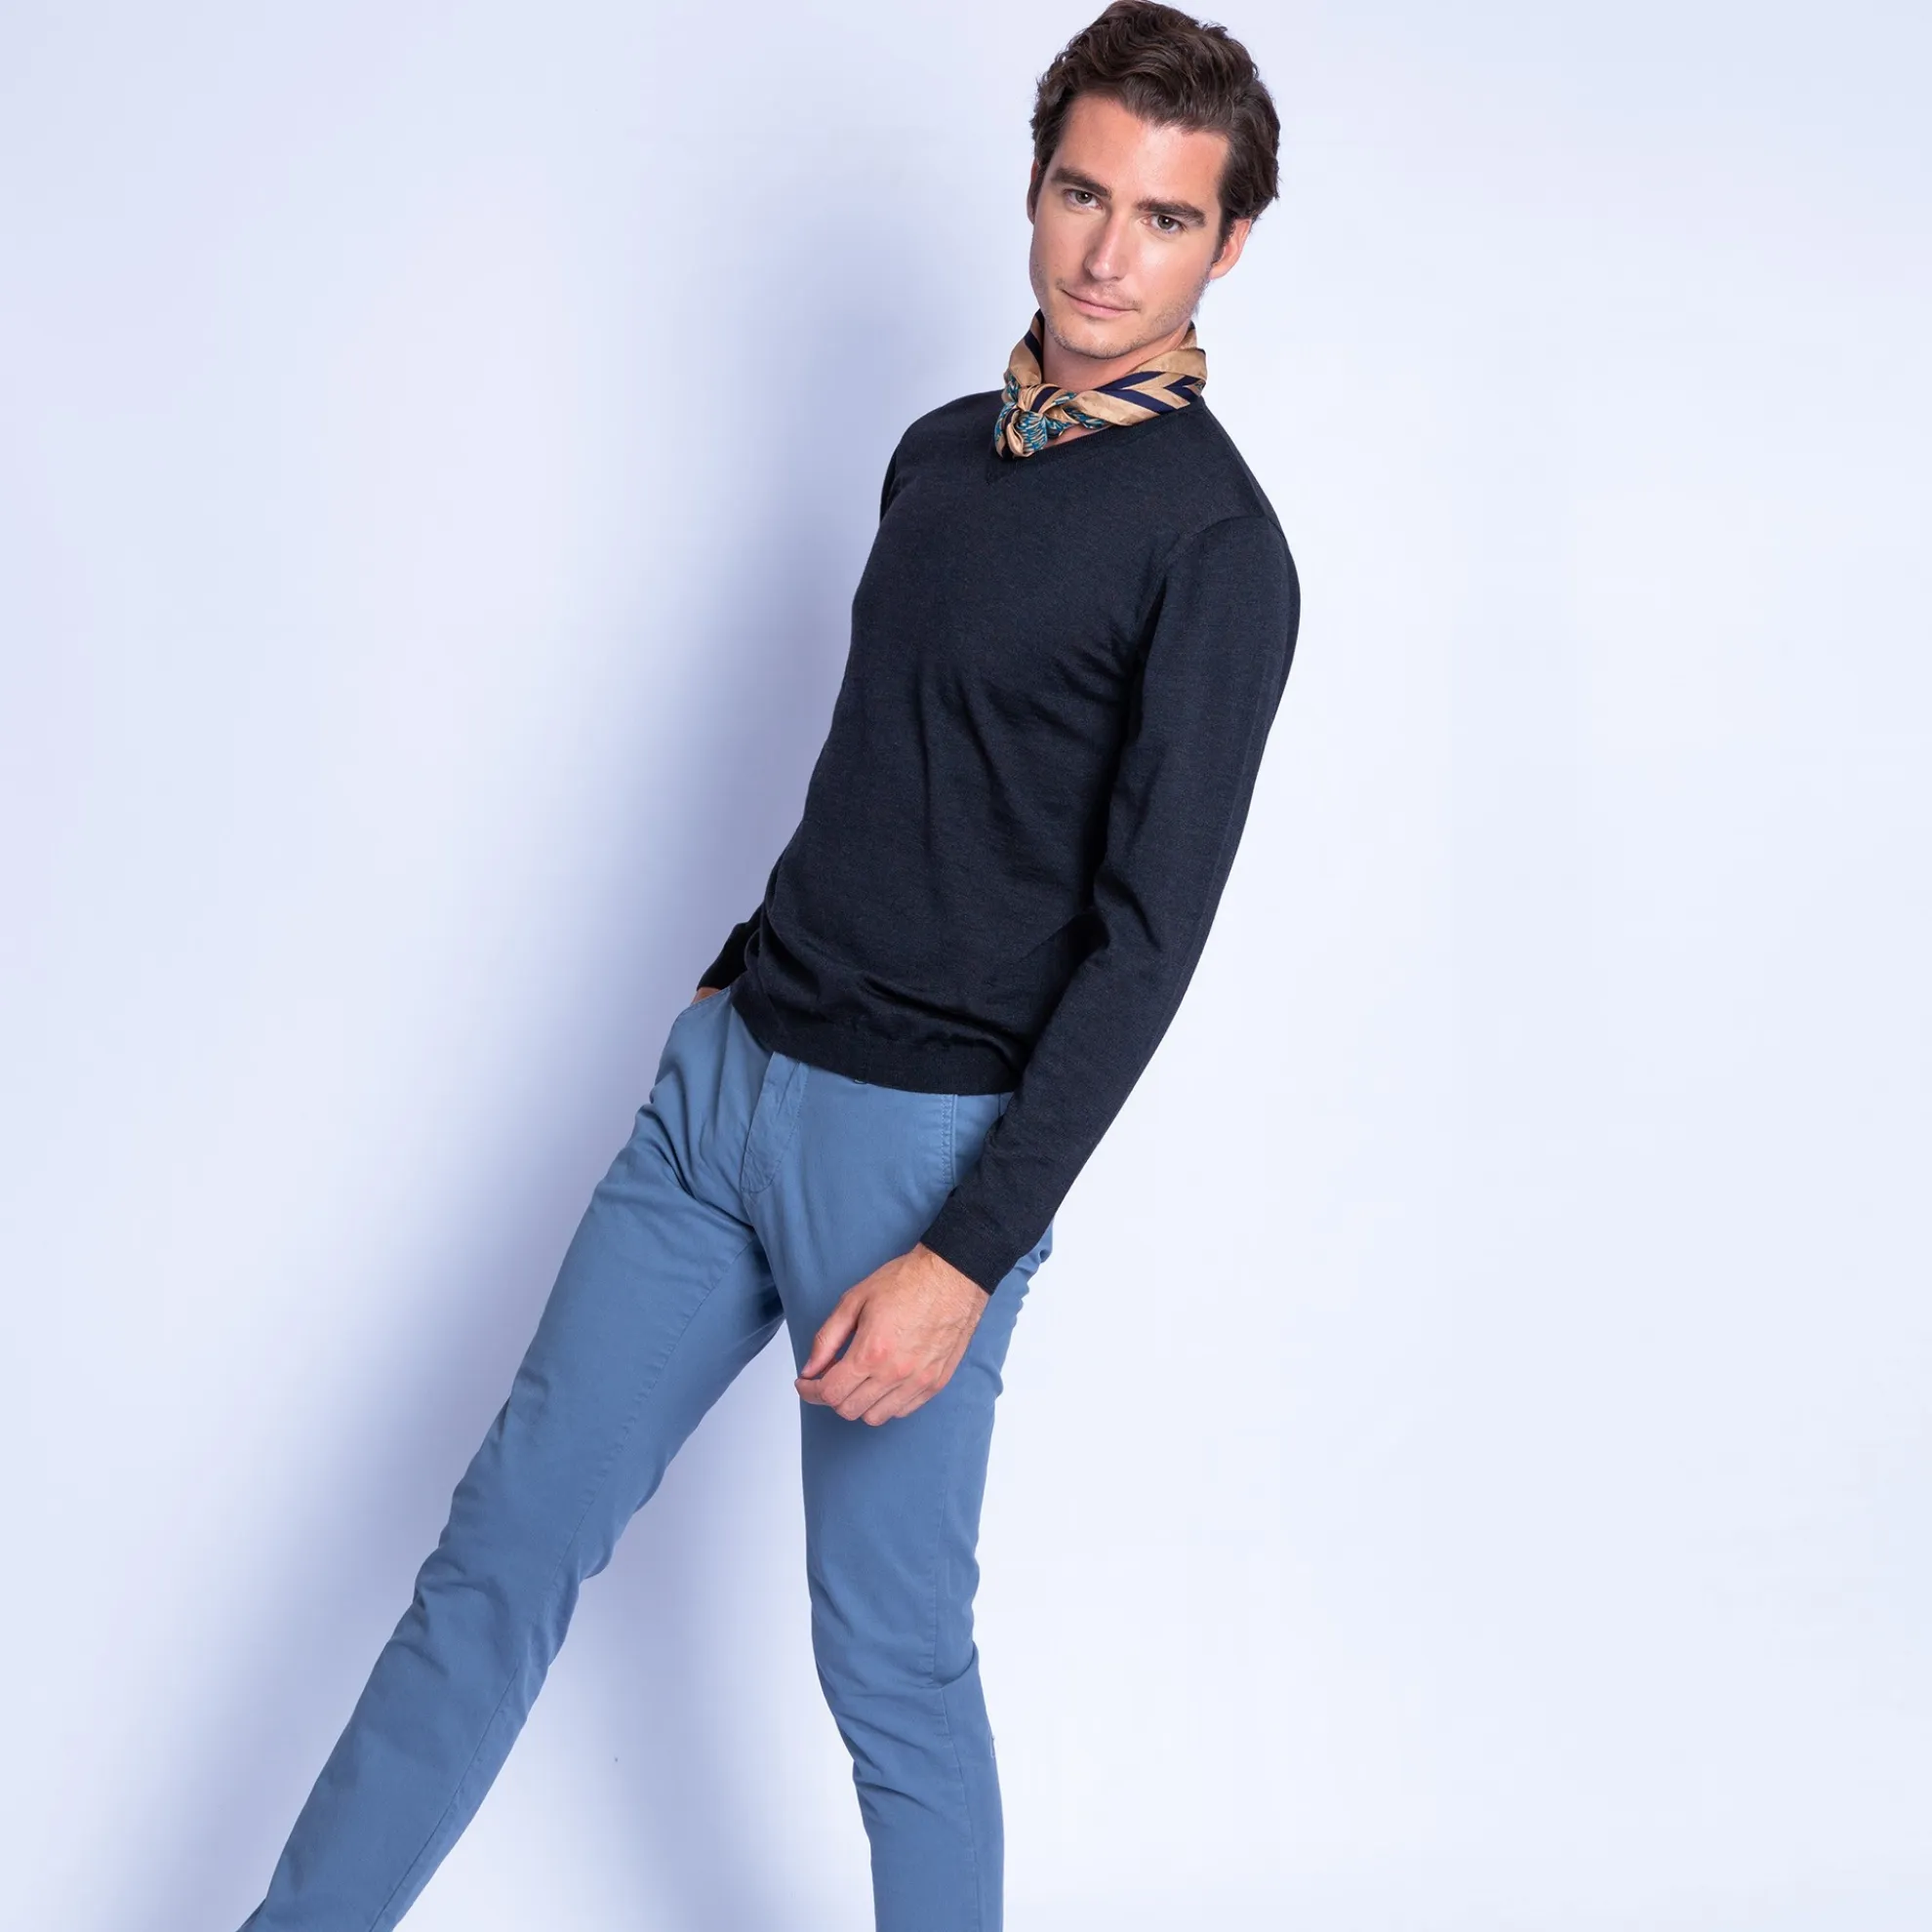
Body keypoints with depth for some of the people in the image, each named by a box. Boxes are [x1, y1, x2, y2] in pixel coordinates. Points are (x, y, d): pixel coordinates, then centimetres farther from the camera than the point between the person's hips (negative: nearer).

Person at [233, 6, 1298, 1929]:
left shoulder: (1214, 546, -12)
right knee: (506, 1542, 9)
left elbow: (1150, 935, -16)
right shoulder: (939, 452, 11)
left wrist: (970, 1256, -20)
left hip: (924, 1138, -6)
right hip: (725, 1068, 7)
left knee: (892, 1662, 4)